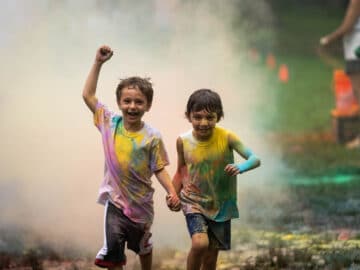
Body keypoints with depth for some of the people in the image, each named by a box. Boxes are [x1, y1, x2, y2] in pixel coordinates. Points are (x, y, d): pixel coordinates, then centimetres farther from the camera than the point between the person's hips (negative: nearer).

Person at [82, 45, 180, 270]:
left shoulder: (152, 137, -13)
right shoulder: (110, 123, -7)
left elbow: (159, 169, -9)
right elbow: (88, 95, -2)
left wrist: (172, 192, -25)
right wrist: (98, 64, -8)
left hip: (141, 201, 0)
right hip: (116, 199, 0)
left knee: (143, 247, 23)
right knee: (113, 250, -13)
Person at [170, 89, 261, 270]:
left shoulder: (226, 137, -17)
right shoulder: (183, 141, -11)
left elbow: (255, 159, -20)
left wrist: (240, 167, -40)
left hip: (221, 205, 1)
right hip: (194, 202, -1)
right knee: (200, 243, -27)